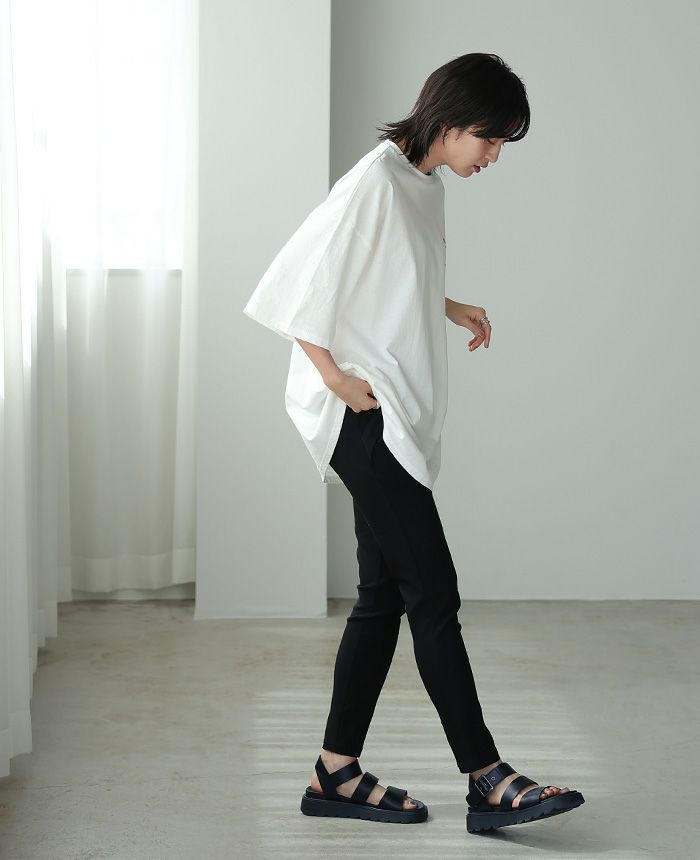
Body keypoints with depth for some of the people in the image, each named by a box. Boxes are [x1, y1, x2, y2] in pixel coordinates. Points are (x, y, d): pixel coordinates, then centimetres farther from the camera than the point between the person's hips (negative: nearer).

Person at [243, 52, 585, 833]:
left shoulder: (426, 186, 12)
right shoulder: (374, 183, -17)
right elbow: (295, 285, -18)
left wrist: (452, 308, 11)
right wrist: (336, 377, -15)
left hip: (397, 419, 10)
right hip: (364, 417, -10)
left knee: (385, 595, 9)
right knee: (432, 592, -8)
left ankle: (336, 775, 16)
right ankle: (488, 781, -3)